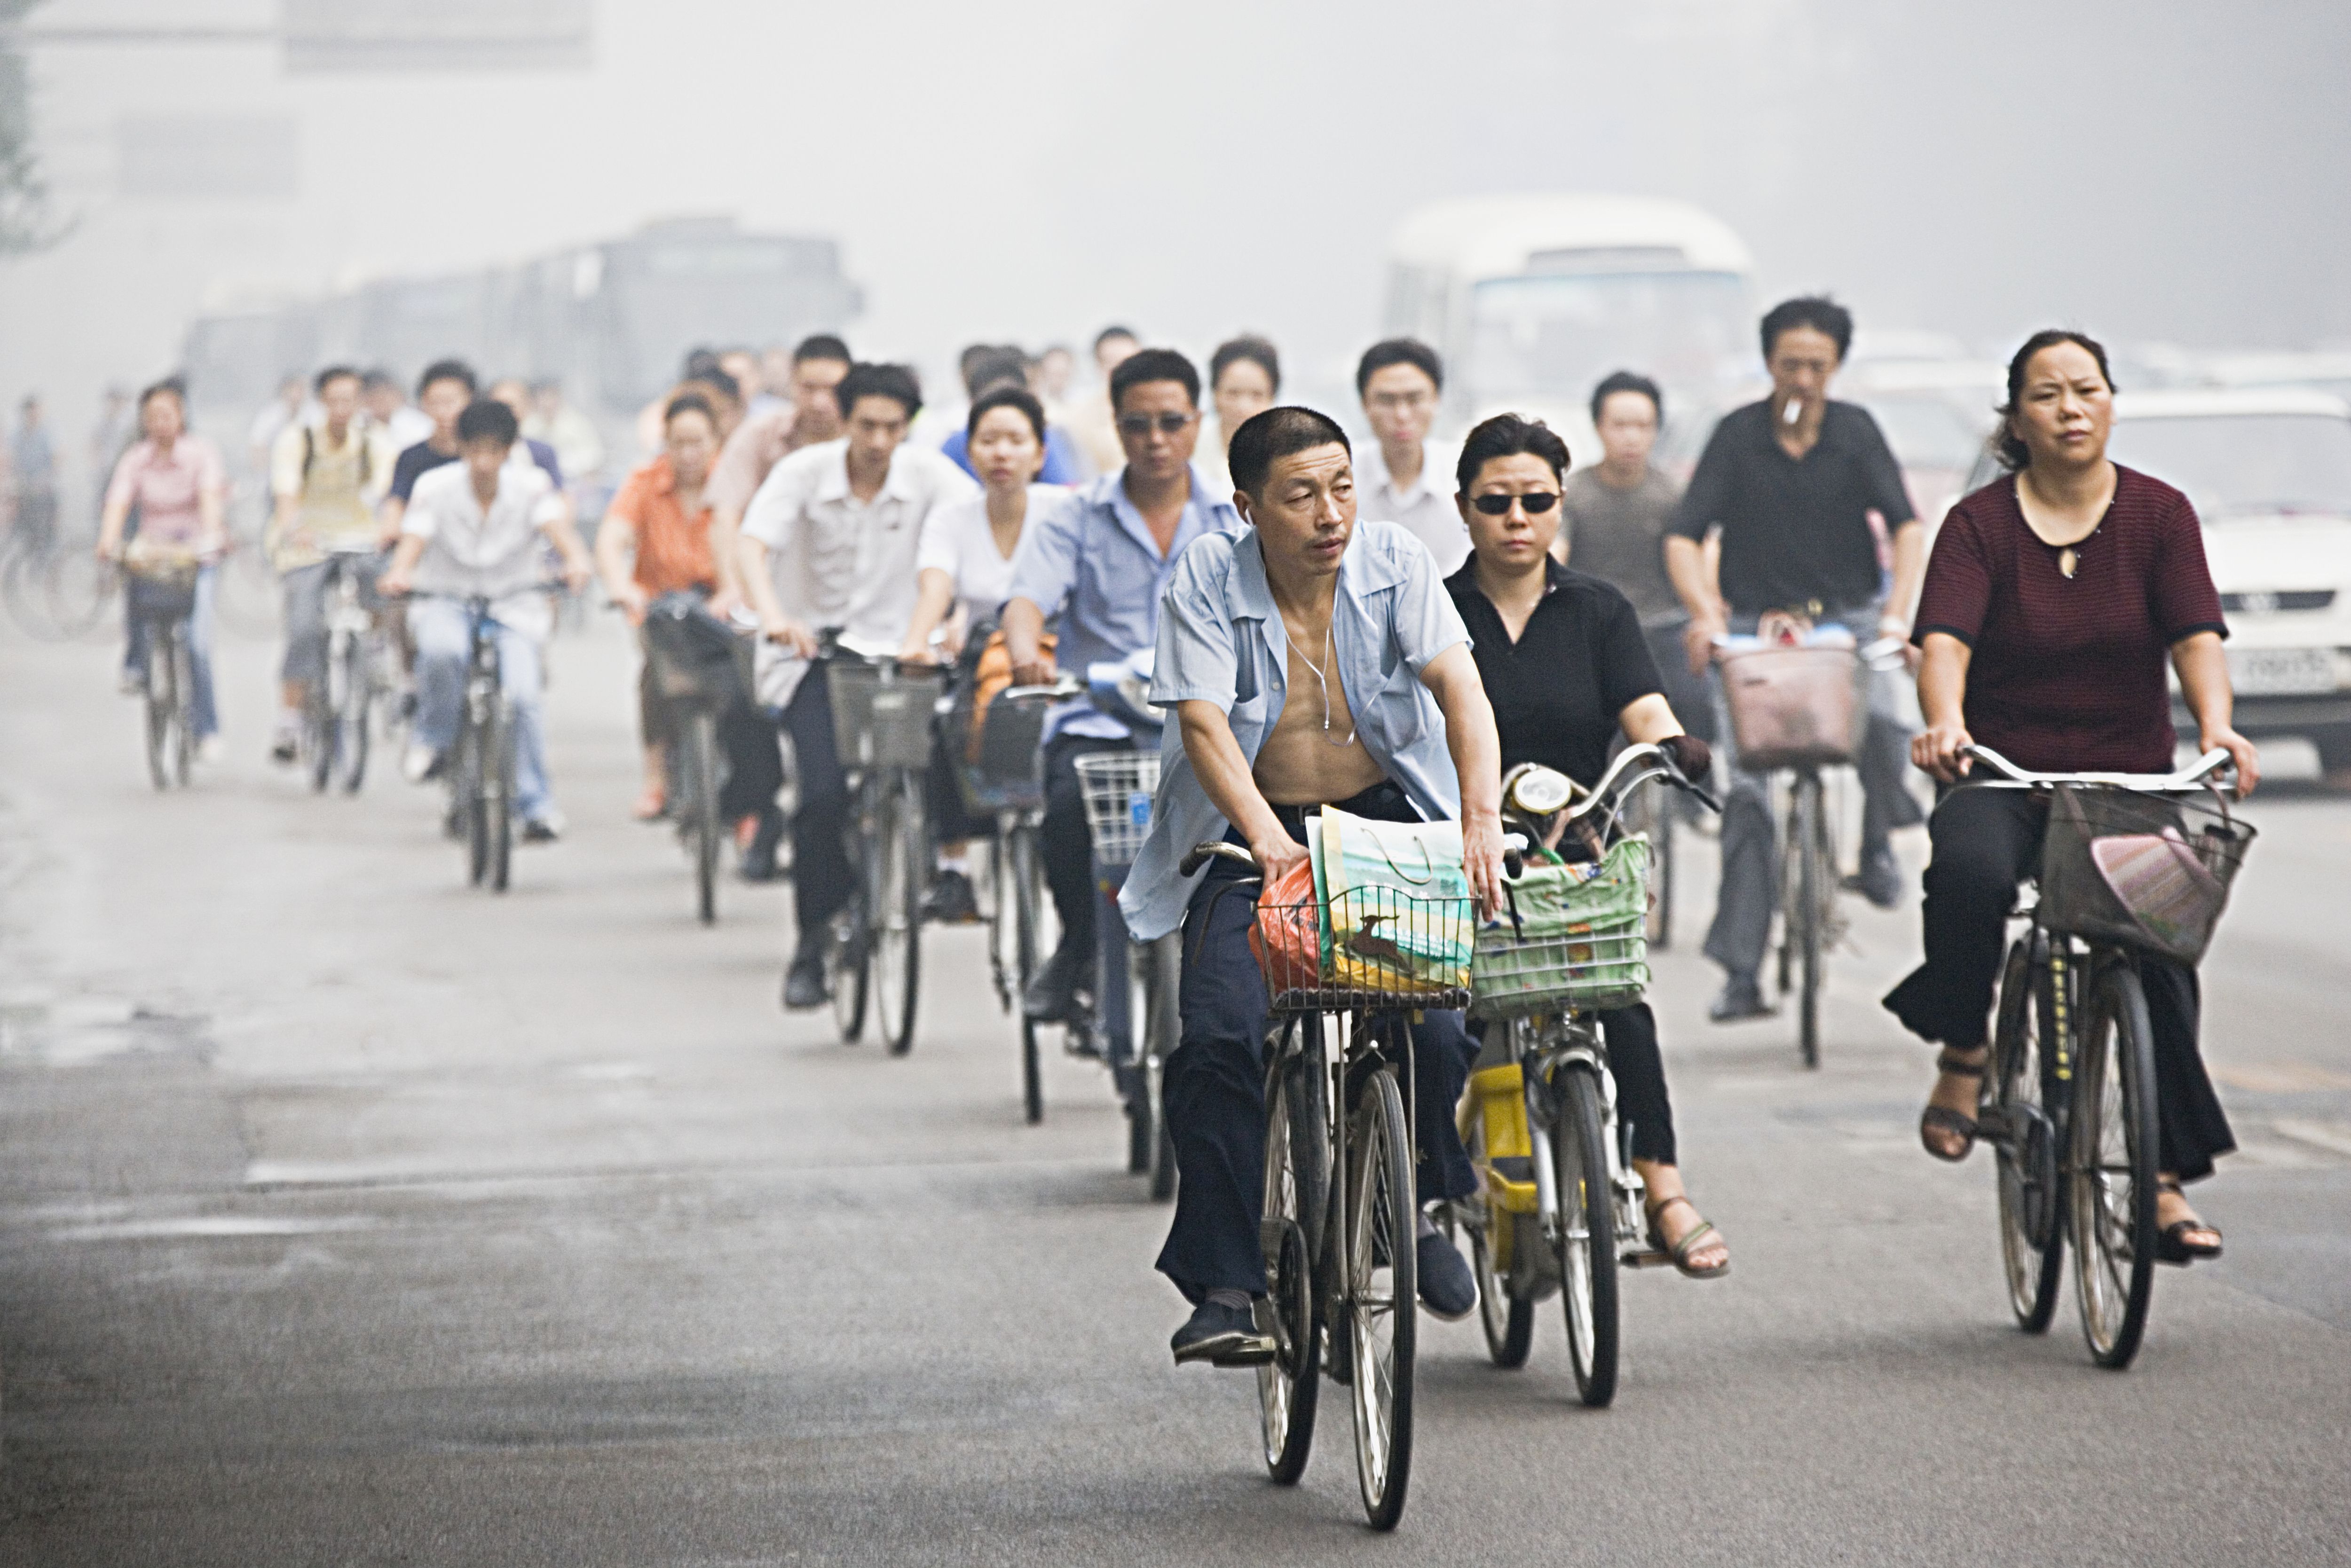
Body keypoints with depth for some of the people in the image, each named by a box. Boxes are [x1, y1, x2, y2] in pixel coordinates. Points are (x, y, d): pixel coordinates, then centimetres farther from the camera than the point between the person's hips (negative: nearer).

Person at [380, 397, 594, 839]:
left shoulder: (531, 484, -8)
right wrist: (398, 574, -45)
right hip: (446, 601, -1)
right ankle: (432, 739, -9)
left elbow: (556, 526, -24)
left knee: (522, 695, -21)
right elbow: (414, 539, -22)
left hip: (514, 606, 1)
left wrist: (576, 561, -47)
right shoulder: (435, 487, -10)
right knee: (441, 651, -36)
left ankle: (536, 805, -6)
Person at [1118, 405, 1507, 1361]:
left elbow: (1459, 687, -19)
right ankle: (1222, 1285, -15)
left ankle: (1422, 1206, 12)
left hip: (1388, 821, 1)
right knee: (1220, 1033, -21)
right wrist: (1268, 840, -37)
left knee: (1437, 1024, -18)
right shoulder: (1208, 582, -10)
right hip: (1252, 835, -1)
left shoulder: (1396, 563, -8)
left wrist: (1481, 820, -36)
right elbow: (1205, 723, -20)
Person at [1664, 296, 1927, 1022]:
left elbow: (1907, 527, -6)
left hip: (1846, 613, 0)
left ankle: (1878, 846, -2)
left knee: (1878, 717, -32)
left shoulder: (1855, 432, 1)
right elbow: (1683, 537, -6)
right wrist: (1704, 610, -24)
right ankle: (1740, 974, -9)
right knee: (1746, 788, -11)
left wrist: (1895, 613, -22)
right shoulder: (1738, 435, -1)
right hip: (1754, 621, 0)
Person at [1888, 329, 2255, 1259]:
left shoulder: (2159, 516, 4)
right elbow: (1945, 639, -15)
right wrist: (1946, 723, -36)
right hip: (2004, 779, -1)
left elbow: (2197, 635, -7)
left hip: (2130, 779, 2)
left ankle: (2168, 1181, -6)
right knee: (1970, 869, -35)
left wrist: (2216, 726, -28)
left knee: (2161, 953, -16)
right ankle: (1963, 1051, -12)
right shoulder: (1980, 525, 0)